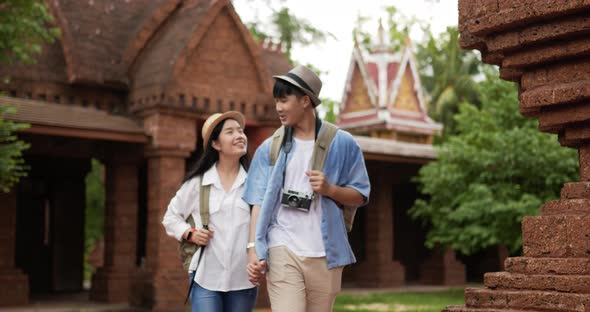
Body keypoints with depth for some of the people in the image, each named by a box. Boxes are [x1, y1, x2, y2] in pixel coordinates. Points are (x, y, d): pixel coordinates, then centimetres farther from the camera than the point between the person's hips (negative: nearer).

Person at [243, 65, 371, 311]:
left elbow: (360, 196, 6)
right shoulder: (269, 148, 7)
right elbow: (259, 202, 3)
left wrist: (330, 189, -13)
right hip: (282, 250, 0)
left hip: (325, 252, 1)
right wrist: (253, 249, -8)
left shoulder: (341, 143, 4)